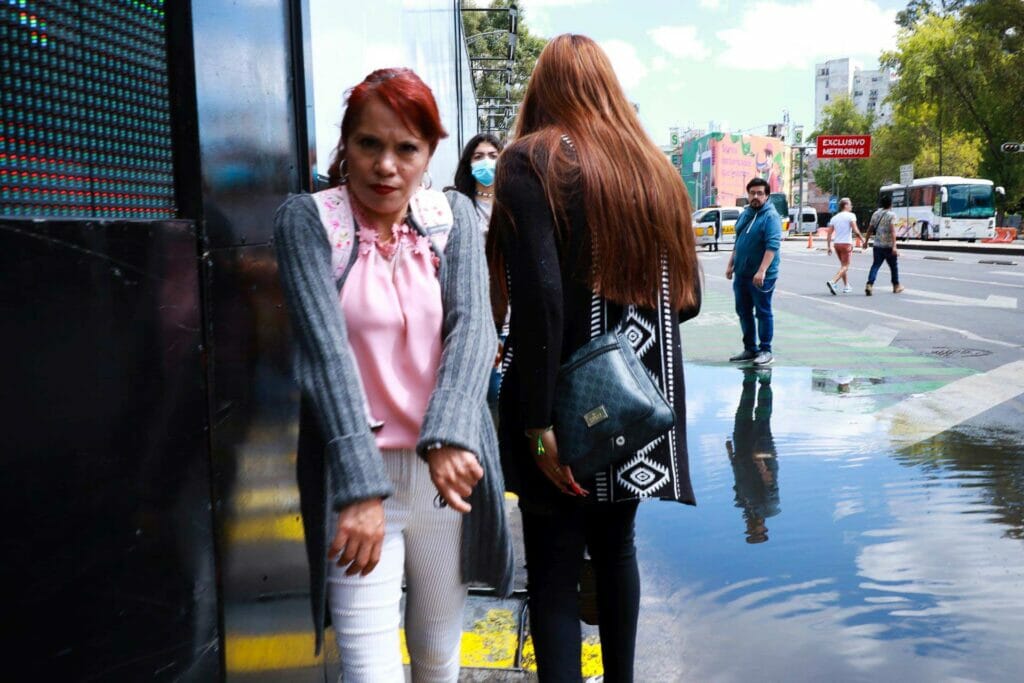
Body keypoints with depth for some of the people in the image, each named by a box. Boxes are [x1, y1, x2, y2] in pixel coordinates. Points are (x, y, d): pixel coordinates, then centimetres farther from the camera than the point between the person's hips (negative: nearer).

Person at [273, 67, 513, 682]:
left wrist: (449, 438, -27)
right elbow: (326, 350, -16)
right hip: (356, 468, -3)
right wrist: (361, 485, -25)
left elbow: (472, 328, -10)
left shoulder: (454, 215, 4)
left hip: (448, 466, 3)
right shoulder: (308, 220, -5)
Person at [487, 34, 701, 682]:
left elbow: (540, 297, -20)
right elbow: (688, 298, 11)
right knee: (616, 548, 20)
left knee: (554, 569, 4)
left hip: (566, 407, -6)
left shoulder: (531, 161, -9)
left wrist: (537, 425, -19)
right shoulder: (656, 168, 9)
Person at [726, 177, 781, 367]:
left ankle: (765, 350, 10)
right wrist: (731, 264, 16)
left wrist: (762, 271, -29)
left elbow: (773, 245, -22)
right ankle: (750, 349, 24)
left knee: (763, 313, 1)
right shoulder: (744, 214, 12)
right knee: (744, 312, 13)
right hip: (741, 274, 8)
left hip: (760, 276, -8)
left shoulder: (771, 216, -12)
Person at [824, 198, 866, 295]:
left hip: (837, 243, 6)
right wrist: (863, 240, -5)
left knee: (843, 265, 19)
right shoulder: (850, 216, -6)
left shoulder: (834, 217, 10)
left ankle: (846, 286, 22)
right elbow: (855, 231, -15)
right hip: (846, 243, -6)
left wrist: (829, 247, 10)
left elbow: (829, 234, 7)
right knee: (845, 266, -4)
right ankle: (832, 282, -24)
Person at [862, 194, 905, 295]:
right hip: (888, 246, -4)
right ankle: (896, 286, 27)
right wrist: (894, 246, -23)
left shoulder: (875, 213, 6)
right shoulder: (891, 215, -10)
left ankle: (869, 284, -21)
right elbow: (892, 231, -19)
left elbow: (870, 229, 11)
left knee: (875, 265, 0)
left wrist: (866, 241, 24)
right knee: (893, 266, 14)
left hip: (877, 245, 4)